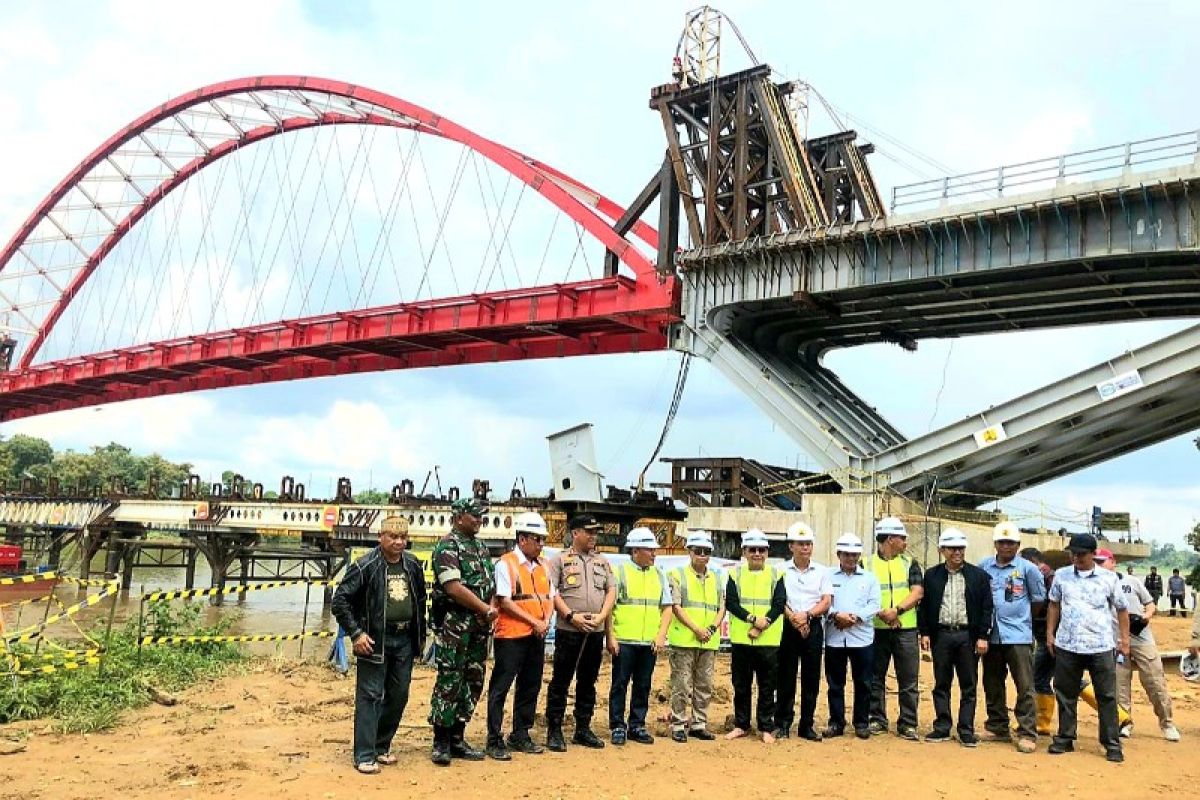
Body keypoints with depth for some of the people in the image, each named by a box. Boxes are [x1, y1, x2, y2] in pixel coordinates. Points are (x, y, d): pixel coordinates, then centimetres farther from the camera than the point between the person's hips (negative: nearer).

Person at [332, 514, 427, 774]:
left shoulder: (413, 566, 6)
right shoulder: (366, 566, -11)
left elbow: (421, 601, 18)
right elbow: (340, 601, -10)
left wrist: (420, 635, 16)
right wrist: (355, 633, -15)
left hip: (404, 641, 6)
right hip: (376, 640, -6)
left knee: (398, 696, 12)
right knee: (370, 696, -3)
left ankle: (381, 746, 27)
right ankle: (365, 756, 3)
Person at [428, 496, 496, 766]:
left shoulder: (479, 545, 16)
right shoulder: (447, 546, -10)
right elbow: (454, 587, -19)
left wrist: (489, 612, 1)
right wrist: (486, 609, -14)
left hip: (479, 624, 8)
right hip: (455, 623, -8)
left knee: (473, 681, 10)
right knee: (449, 681, -5)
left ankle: (457, 739, 19)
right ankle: (441, 743, 4)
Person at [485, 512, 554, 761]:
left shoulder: (542, 565, 13)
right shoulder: (505, 564, -9)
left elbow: (550, 597, 15)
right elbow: (505, 602, -14)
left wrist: (546, 621, -4)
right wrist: (534, 622, -15)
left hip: (536, 637, 7)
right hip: (511, 636, -7)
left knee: (530, 687, 12)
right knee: (500, 688, -1)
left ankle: (521, 736, 24)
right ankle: (494, 741, 5)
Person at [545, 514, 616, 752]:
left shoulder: (602, 561, 14)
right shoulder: (560, 559, 0)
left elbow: (611, 590, 11)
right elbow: (551, 592, -7)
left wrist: (601, 616, -5)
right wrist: (571, 616, -16)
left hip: (596, 632, 5)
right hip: (568, 631, -5)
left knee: (588, 682, 11)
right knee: (561, 681, -1)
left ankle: (583, 729, 21)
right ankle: (554, 731, 6)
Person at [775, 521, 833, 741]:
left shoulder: (822, 571, 10)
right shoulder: (781, 570, 5)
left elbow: (826, 601, 2)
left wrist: (806, 614, -12)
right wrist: (793, 618, -14)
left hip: (814, 628, 2)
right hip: (787, 627, -2)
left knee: (811, 679, 4)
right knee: (786, 677, 0)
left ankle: (807, 725, 12)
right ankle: (782, 724, 8)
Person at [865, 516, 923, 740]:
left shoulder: (910, 563, 8)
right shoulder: (868, 564, 4)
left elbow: (917, 593, -2)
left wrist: (897, 610, -17)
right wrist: (881, 613, -17)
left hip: (906, 629, 1)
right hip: (876, 628, -1)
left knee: (908, 680, 1)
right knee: (876, 678, 7)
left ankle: (907, 724, 8)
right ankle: (877, 720, 18)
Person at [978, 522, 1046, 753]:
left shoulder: (1028, 569, -3)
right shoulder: (984, 567, 4)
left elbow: (1039, 599, 7)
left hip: (1019, 636, -3)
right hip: (991, 635, 3)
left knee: (1025, 686, -4)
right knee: (992, 686, 11)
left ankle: (1027, 733, 2)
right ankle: (998, 728, 23)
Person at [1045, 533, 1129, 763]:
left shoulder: (1109, 578, -1)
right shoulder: (1061, 576, 5)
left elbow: (1121, 609, 7)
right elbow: (1054, 605, 14)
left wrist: (1124, 639, 3)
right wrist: (1050, 633, 9)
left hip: (1101, 648, -2)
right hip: (1067, 646, 2)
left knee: (1107, 696, 2)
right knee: (1066, 695, 9)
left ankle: (1112, 744, 11)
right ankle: (1065, 738, 20)